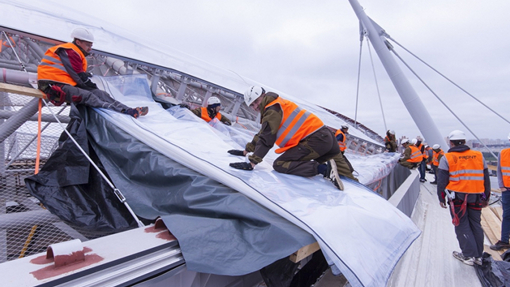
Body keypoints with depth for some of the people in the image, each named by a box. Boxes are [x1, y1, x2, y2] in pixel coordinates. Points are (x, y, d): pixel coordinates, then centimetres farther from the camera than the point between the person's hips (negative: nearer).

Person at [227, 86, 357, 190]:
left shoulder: (272, 110, -8)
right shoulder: (274, 107, 22)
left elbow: (266, 139, -15)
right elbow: (261, 135, 27)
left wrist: (251, 163, -15)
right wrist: (246, 151, 28)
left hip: (315, 141, -10)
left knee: (279, 165, -10)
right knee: (342, 171, 19)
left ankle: (323, 169, -20)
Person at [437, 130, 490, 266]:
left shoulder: (447, 158, -6)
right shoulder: (479, 156, 6)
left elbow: (442, 181, -6)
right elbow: (486, 178, 12)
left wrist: (441, 198, 3)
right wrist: (486, 197, 21)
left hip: (458, 196, -4)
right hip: (476, 198, 4)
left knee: (462, 225, 6)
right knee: (476, 225, 15)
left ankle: (469, 255, 7)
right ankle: (478, 255, 23)